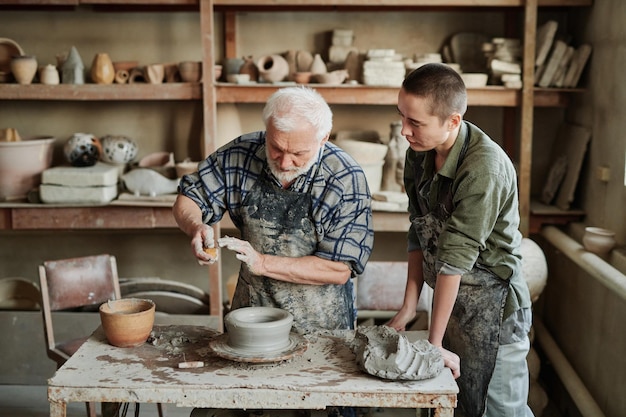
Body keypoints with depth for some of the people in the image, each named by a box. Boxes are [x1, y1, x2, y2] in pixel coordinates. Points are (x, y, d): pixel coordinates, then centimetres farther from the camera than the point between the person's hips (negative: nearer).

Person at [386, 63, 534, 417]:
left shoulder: (484, 167, -26)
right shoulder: (419, 153, -2)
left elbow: (455, 257, -25)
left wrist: (435, 342, -20)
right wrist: (409, 306, 2)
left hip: (492, 306, -7)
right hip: (448, 299, 7)